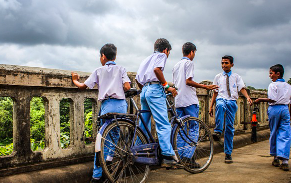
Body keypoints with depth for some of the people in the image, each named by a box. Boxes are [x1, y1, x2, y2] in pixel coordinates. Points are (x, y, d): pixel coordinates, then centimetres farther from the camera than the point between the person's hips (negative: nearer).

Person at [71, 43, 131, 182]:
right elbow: (127, 87, -1)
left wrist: (75, 80, 34)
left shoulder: (99, 71, 11)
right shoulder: (121, 69, 12)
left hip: (107, 105, -1)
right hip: (121, 105, 2)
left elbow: (83, 86, 14)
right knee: (116, 136, 13)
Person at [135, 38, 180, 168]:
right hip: (155, 89, -9)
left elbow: (137, 79, 27)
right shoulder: (161, 55, 7)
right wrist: (167, 86, -12)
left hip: (144, 91, 9)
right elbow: (157, 69, -16)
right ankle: (168, 157, -18)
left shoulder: (147, 58, 30)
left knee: (144, 125, 14)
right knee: (164, 125, -13)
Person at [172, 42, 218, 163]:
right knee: (194, 128, -4)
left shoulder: (176, 65, 20)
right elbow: (188, 81, -14)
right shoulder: (189, 63, -4)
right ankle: (187, 157, -11)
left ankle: (179, 157, 7)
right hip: (189, 100, -8)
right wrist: (205, 87, -12)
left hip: (178, 101, 8)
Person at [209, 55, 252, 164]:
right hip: (221, 99, 0)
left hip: (232, 102, 0)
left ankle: (228, 153, 4)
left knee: (229, 128, -3)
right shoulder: (218, 77, 15)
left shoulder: (236, 77, 14)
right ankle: (217, 131, -46)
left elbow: (242, 88, 0)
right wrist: (211, 106, 10)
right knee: (220, 106, -40)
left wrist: (248, 97, -20)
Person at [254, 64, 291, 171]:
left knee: (274, 133, 10)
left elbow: (272, 99, -15)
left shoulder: (273, 85, -5)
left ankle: (276, 158, 17)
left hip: (274, 109, -4)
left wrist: (260, 99, -5)